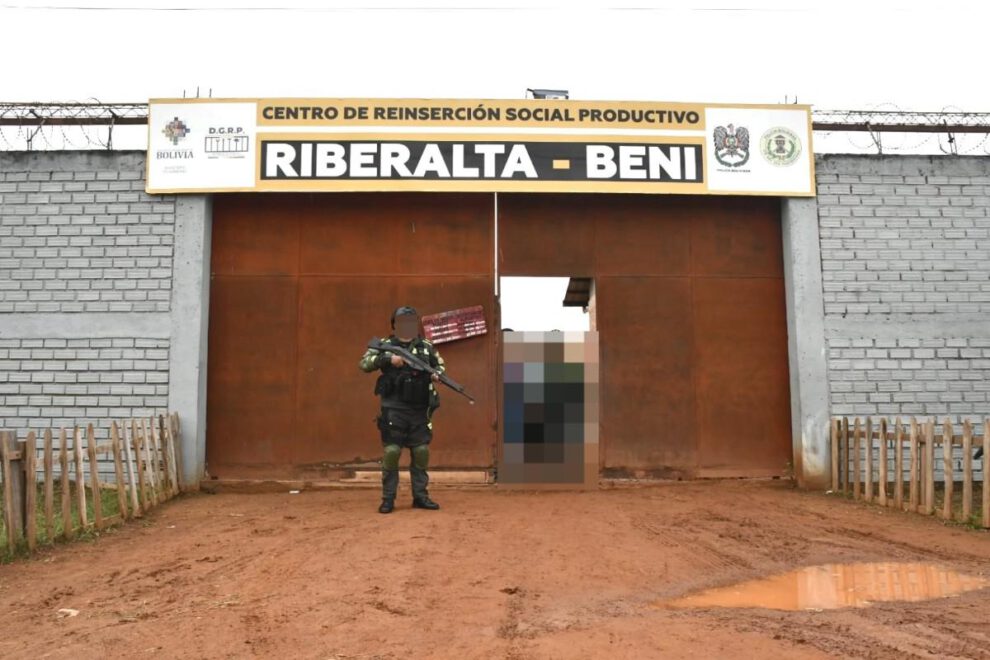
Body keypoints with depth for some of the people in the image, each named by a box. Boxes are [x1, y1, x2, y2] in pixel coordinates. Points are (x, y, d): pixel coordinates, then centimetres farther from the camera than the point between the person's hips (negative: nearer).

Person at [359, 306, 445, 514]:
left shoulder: (427, 346, 10)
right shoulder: (385, 344, 2)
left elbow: (440, 364, 18)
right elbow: (364, 363, -6)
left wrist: (436, 374, -5)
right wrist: (387, 359, -20)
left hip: (419, 410, 3)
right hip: (394, 409, -3)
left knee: (421, 452, 6)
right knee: (391, 452, -4)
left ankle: (420, 496, 17)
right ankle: (388, 498, 7)